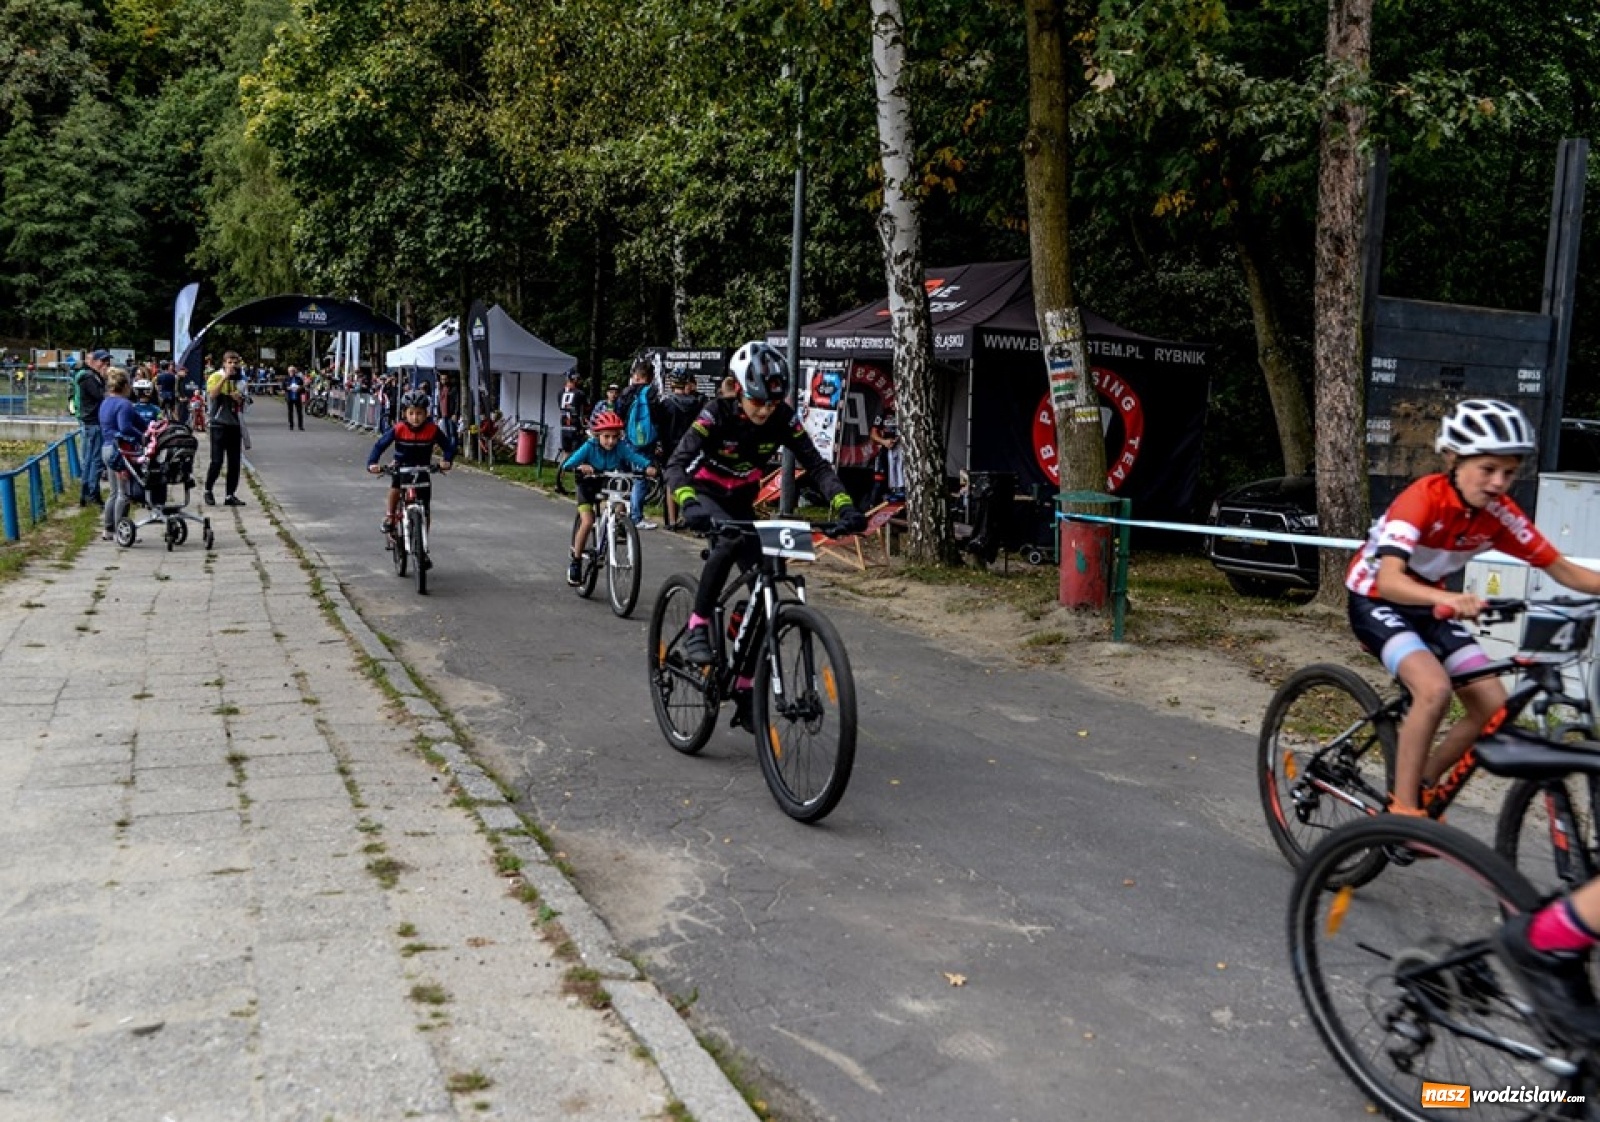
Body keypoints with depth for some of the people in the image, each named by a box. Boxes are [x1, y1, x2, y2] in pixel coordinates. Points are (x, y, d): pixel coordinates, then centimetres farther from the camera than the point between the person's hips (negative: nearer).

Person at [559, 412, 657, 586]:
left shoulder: (621, 447, -20)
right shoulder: (590, 447, -24)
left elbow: (636, 457, -34)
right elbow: (567, 465, -32)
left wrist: (648, 466, -54)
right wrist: (580, 467, -53)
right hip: (588, 487, -2)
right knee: (587, 522, -18)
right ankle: (575, 561, -2)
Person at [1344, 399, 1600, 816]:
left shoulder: (1499, 512, -10)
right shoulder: (1423, 499, -28)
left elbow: (1562, 569, -6)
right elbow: (1388, 580, -40)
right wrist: (1446, 599, -58)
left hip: (1428, 606, 6)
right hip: (1375, 600, -6)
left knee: (1493, 705, -7)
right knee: (1435, 689, -30)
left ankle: (1423, 789, 14)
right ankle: (1402, 808, -17)